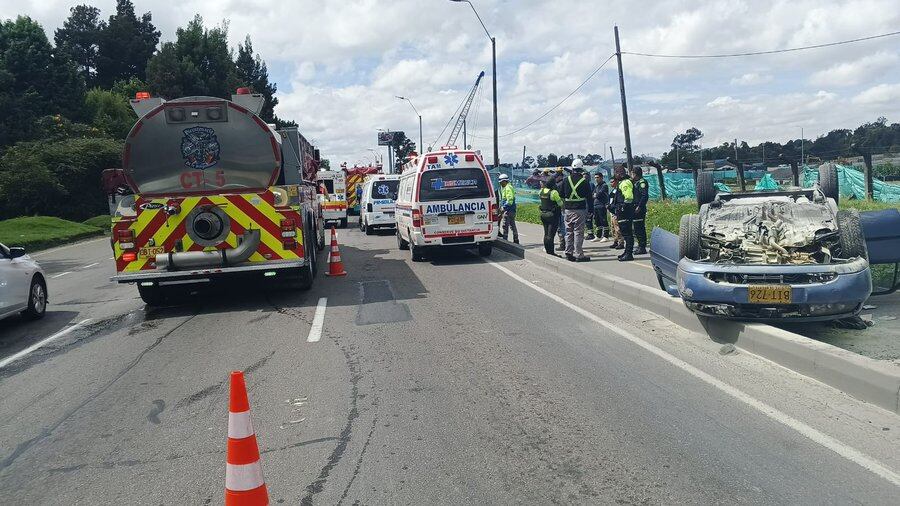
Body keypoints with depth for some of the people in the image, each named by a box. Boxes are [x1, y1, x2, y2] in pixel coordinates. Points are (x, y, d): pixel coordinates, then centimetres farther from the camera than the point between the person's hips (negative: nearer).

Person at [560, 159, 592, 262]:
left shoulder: (566, 180, 4)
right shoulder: (584, 181, -6)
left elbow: (561, 195, 11)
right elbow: (589, 197, -4)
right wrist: (591, 210, 2)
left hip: (568, 210, 4)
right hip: (580, 210, -4)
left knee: (569, 232, 11)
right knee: (578, 232, -3)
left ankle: (569, 253, 13)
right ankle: (578, 254, -3)